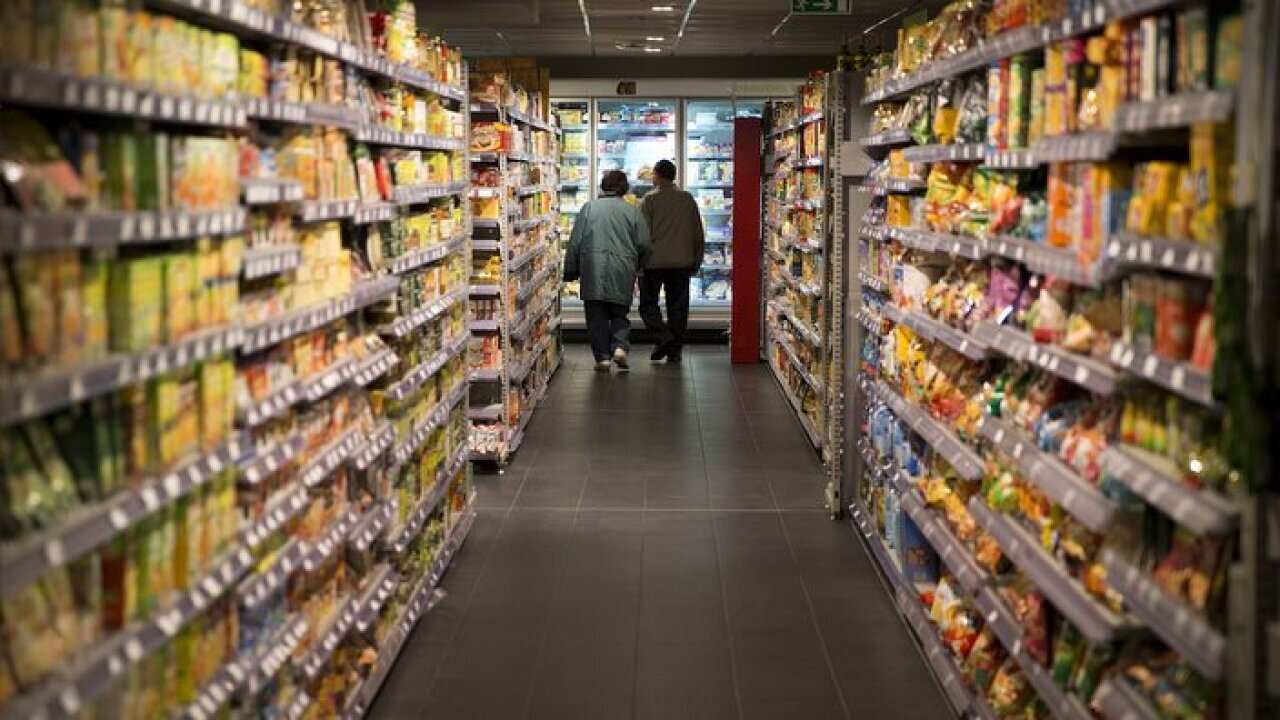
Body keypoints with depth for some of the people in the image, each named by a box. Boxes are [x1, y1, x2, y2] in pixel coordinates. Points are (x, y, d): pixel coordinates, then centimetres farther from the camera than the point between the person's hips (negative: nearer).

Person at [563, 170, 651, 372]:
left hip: (593, 271, -1)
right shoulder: (632, 211, 4)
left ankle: (602, 356, 3)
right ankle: (620, 346, -7)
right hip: (622, 272, 1)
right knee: (620, 313, 13)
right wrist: (636, 267, 21)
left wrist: (570, 271, 11)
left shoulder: (589, 208, 3)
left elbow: (575, 243, 2)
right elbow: (644, 245, 3)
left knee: (597, 315, 6)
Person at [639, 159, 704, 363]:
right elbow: (698, 234, 11)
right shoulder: (688, 199, 8)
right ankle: (675, 350, 7)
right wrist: (696, 261, 18)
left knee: (648, 302, 7)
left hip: (654, 262, -4)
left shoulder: (650, 199, -5)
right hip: (681, 262, 4)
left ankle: (663, 335, -13)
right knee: (678, 306, 7)